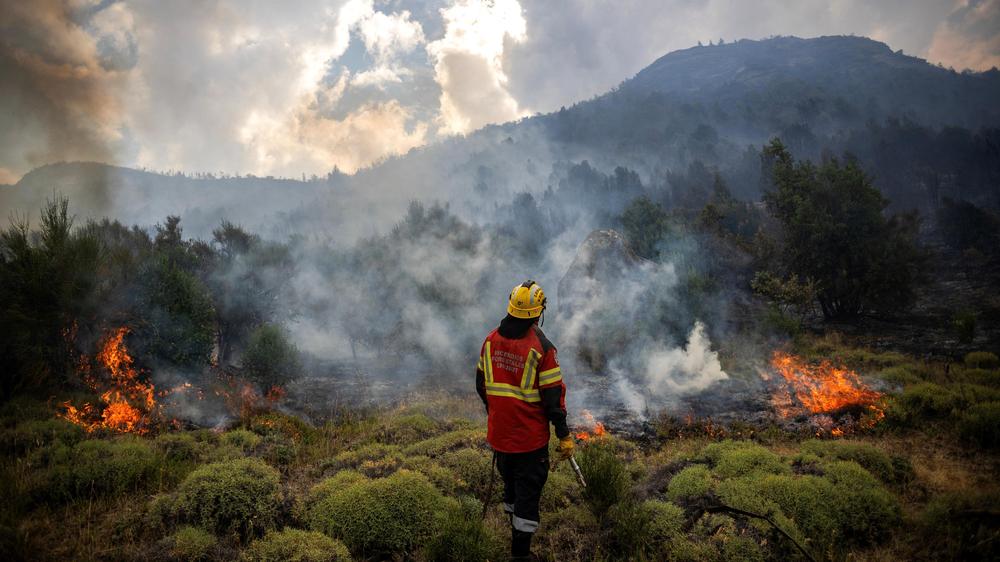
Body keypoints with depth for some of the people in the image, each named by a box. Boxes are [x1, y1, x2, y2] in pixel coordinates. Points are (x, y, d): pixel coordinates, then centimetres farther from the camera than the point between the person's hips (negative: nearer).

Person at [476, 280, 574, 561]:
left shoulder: (491, 340, -3)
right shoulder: (541, 347, -19)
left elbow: (481, 384, 9)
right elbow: (553, 396, -16)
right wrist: (564, 436, -7)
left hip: (498, 432, 6)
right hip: (530, 437, -6)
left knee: (511, 487, 24)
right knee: (528, 493, 6)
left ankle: (518, 539, 43)